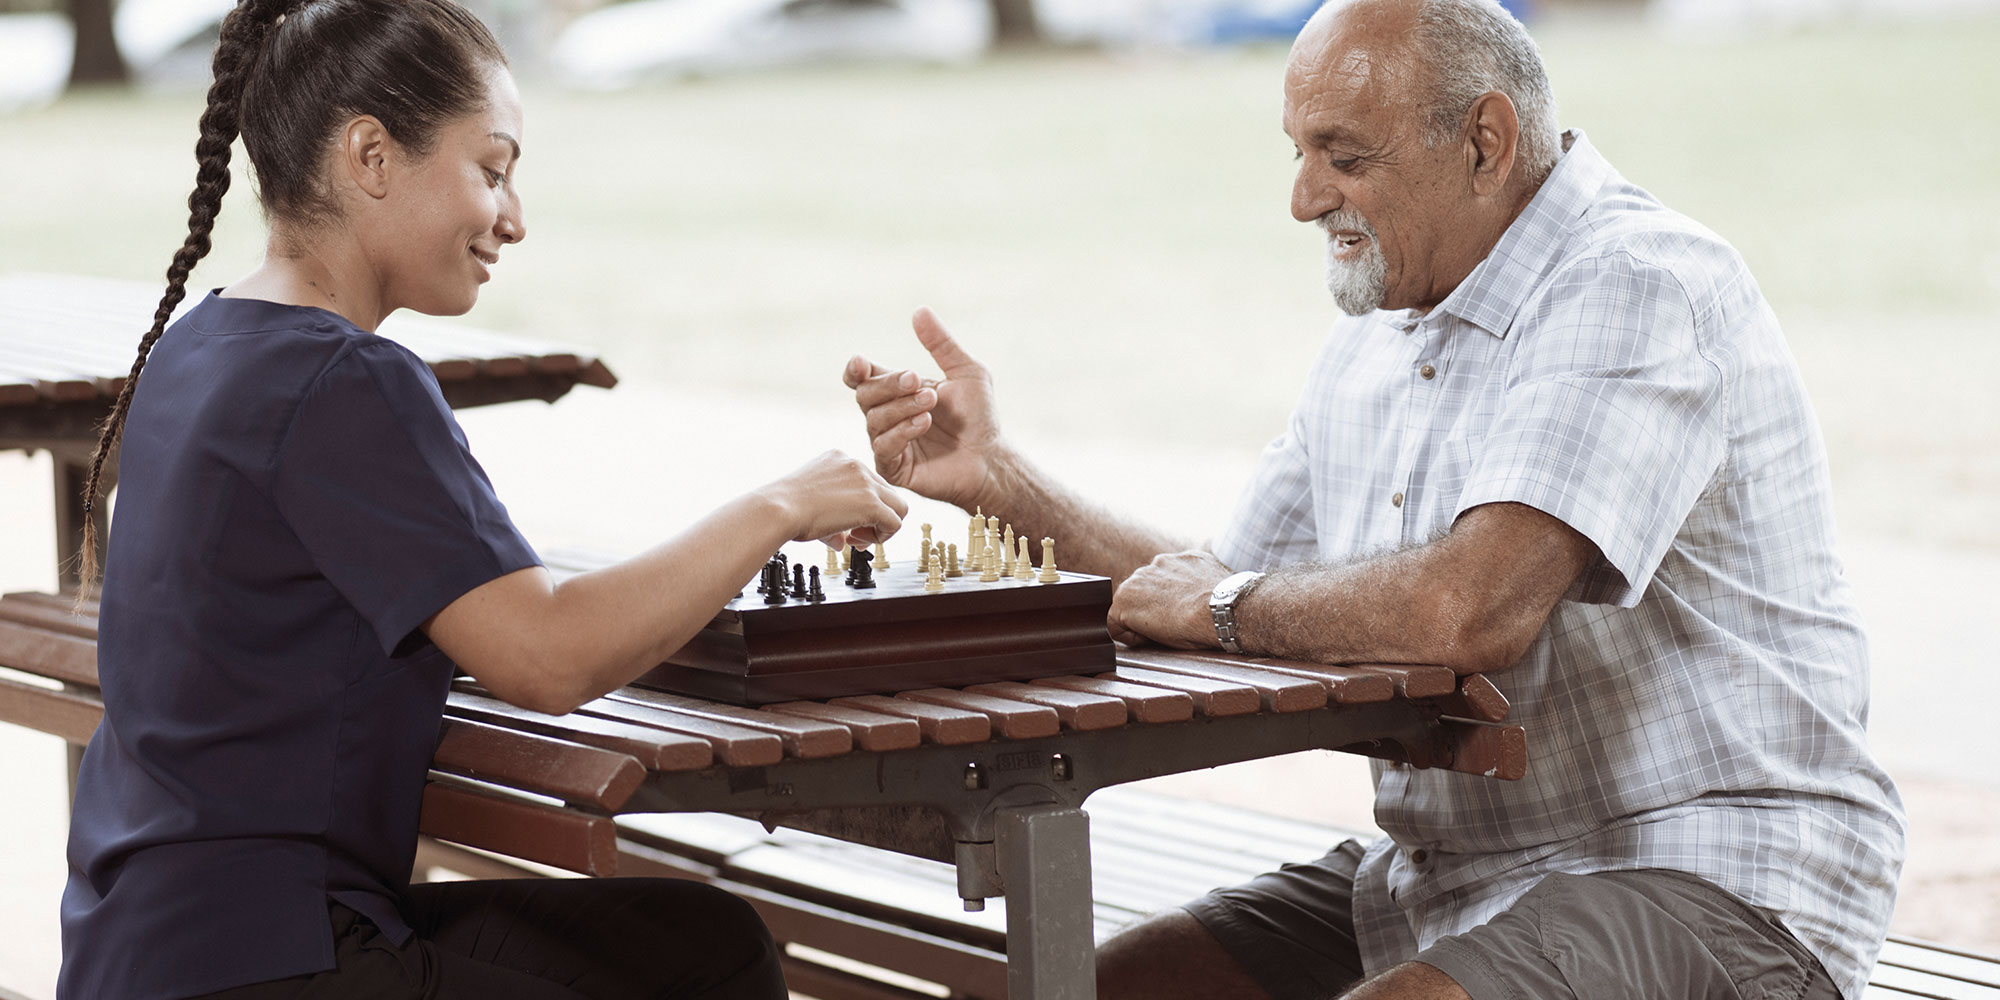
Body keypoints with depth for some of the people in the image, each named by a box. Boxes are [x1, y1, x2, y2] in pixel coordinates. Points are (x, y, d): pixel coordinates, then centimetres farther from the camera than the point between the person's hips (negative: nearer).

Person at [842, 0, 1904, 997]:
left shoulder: (1639, 291, -18)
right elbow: (1237, 609, 19)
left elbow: (1469, 611, -31)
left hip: (1709, 885, -9)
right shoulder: (1370, 350, 14)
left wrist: (1222, 605, -13)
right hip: (1442, 883, 9)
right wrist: (996, 475, 9)